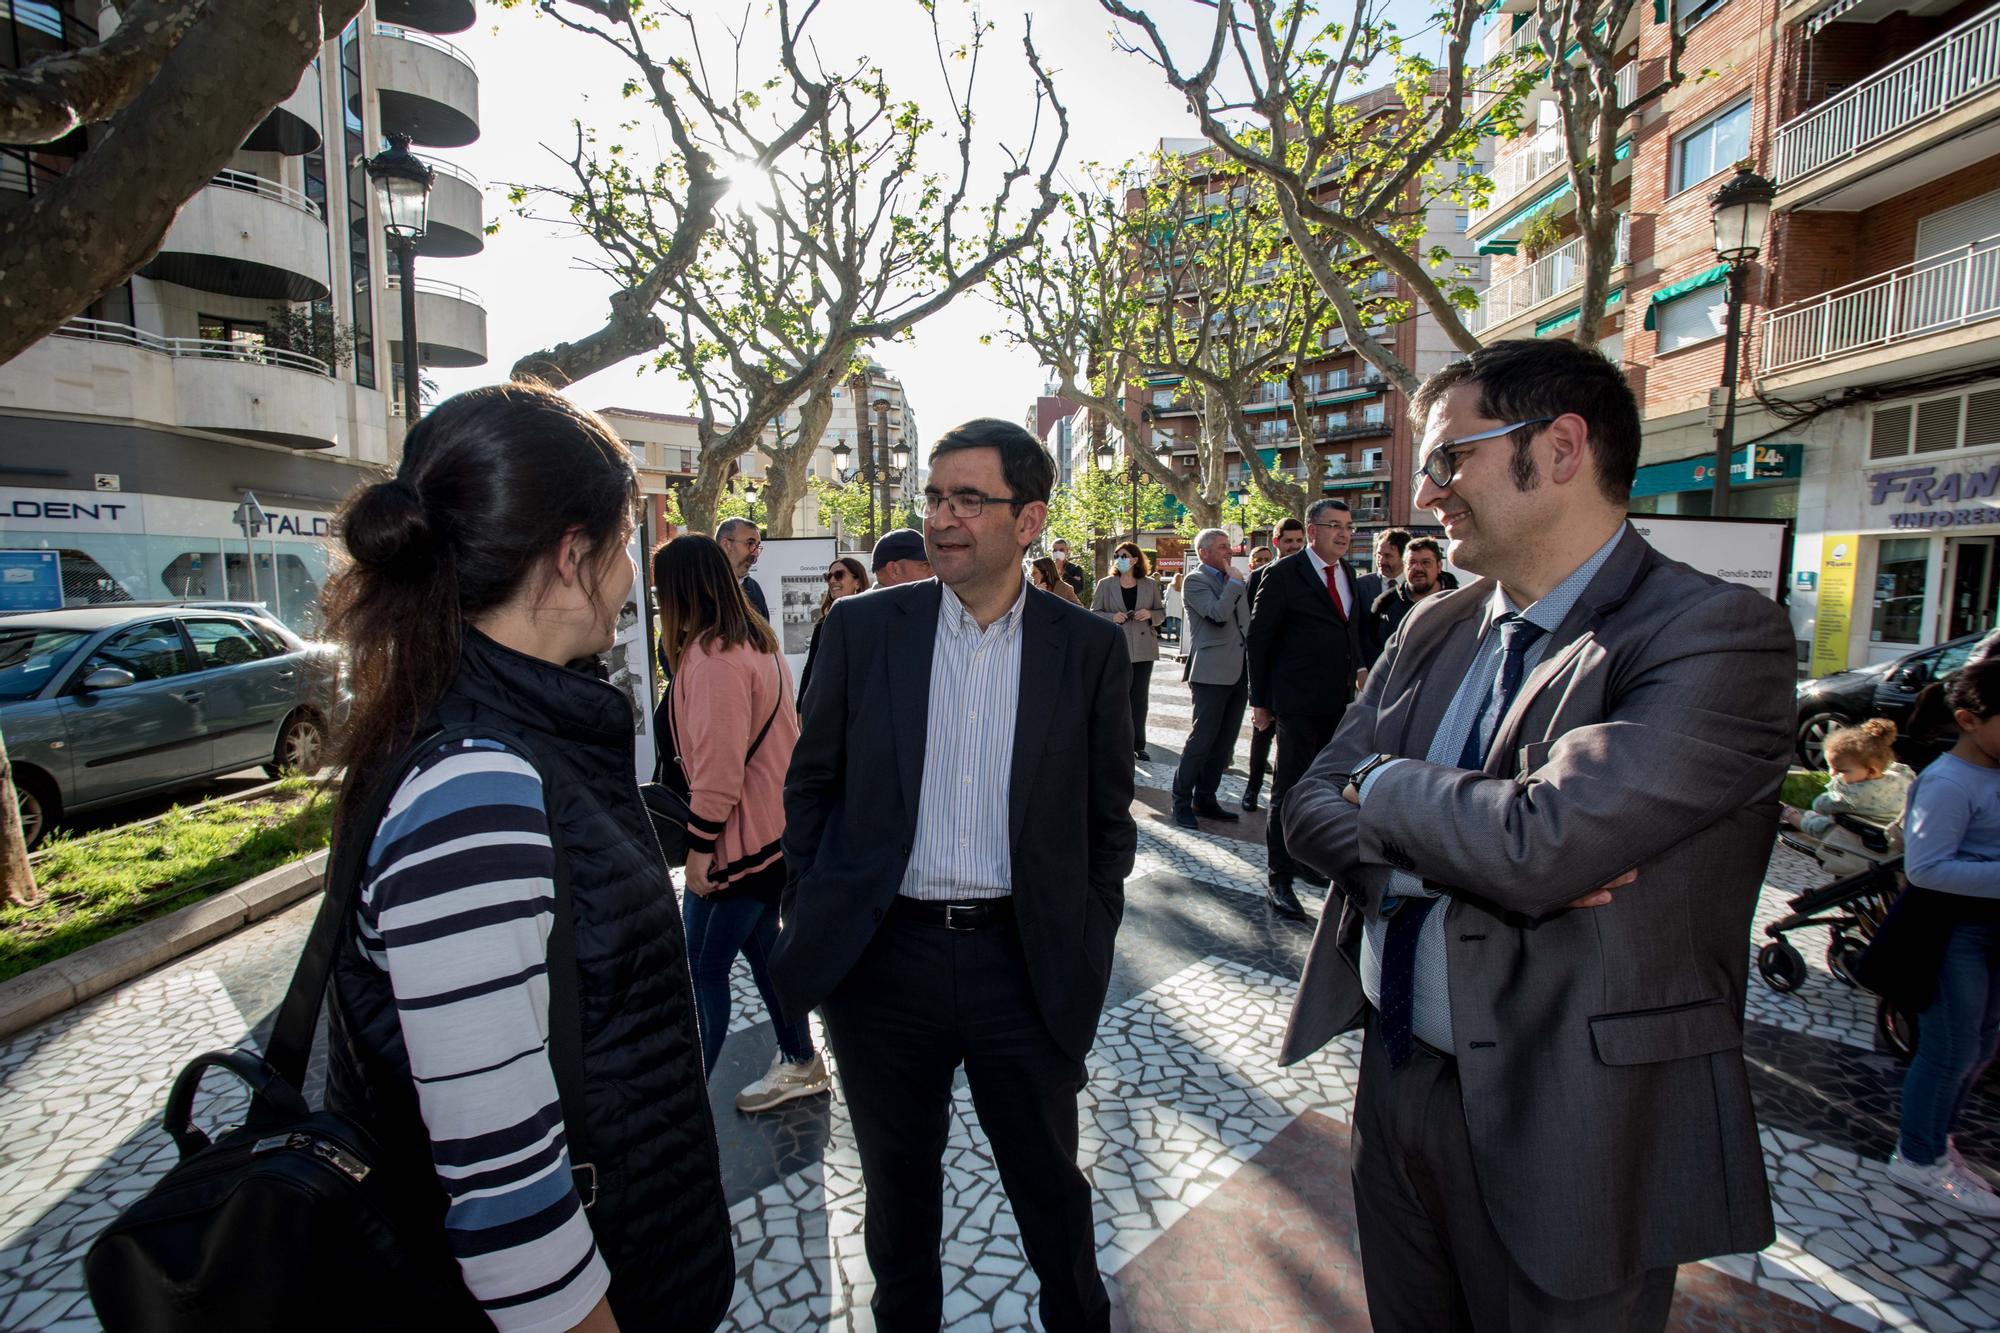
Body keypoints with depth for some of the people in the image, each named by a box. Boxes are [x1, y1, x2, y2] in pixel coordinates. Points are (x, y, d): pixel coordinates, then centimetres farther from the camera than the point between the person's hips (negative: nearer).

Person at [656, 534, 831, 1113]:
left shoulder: (712, 656, -20)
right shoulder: (757, 641, 10)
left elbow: (718, 766, -23)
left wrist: (699, 844, -15)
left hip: (739, 840, -10)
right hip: (772, 830, 10)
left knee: (702, 969, 1)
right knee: (761, 945, 20)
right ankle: (801, 1064, 34)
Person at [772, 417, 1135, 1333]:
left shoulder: (1090, 649, -3)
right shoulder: (863, 628, -2)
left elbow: (1108, 816, 3)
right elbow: (811, 785, 4)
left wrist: (1086, 945, 1)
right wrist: (811, 917, 1)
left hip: (1025, 961, 0)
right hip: (882, 956, 1)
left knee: (1051, 1187, 20)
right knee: (897, 1181, 22)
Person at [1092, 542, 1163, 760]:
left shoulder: (1150, 585, 7)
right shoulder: (1105, 584, 4)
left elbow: (1161, 612, 13)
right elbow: (1094, 613, 5)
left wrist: (1150, 614, -9)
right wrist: (1112, 617, -14)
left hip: (1144, 648, 2)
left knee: (1139, 698, 7)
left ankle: (1137, 745, 17)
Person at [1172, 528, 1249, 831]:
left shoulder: (1233, 581, 17)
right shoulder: (1195, 581, -6)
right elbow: (1218, 614, -21)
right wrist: (1234, 582, -11)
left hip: (1238, 670, 8)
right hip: (1212, 671, -8)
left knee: (1224, 740, 11)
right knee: (1202, 738, -7)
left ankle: (1205, 798, 22)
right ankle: (1182, 802, 4)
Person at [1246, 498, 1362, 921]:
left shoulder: (1347, 574, 13)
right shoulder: (1284, 575, -8)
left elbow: (1352, 631, 19)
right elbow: (1259, 638, -6)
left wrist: (1358, 673, 5)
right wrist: (1259, 700, -6)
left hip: (1341, 700, 7)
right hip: (1299, 703, -7)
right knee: (1290, 789, -2)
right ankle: (1278, 878, 8)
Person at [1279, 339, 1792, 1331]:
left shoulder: (1718, 633, -18)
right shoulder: (1432, 630, 3)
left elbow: (1537, 840, -31)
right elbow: (1312, 805, 0)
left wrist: (1383, 784, -12)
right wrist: (1446, 855, -19)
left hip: (1569, 1131, -6)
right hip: (1394, 1083, 6)